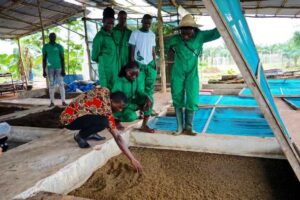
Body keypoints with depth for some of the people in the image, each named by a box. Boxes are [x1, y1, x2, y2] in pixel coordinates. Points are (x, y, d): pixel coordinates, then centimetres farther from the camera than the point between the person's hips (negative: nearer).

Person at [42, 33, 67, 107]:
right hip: (50, 68, 1)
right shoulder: (45, 47, 5)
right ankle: (52, 102, 4)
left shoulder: (59, 46, 1)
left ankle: (63, 101, -3)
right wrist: (44, 71, 2)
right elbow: (44, 59, 6)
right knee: (51, 85, 1)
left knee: (61, 84, -5)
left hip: (59, 67, -1)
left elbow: (62, 58, -1)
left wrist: (63, 69, -8)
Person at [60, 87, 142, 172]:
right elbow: (117, 137, -21)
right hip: (69, 118, -9)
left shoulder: (105, 92, -7)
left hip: (74, 114, 9)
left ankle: (89, 134, 11)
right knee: (103, 122, -30)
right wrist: (132, 159, -17)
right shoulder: (107, 110, -24)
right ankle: (80, 136, -6)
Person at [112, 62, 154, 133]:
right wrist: (137, 107, -27)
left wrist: (147, 97, -30)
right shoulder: (119, 83, -23)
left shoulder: (136, 80, -5)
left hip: (131, 103, 6)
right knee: (131, 116, -36)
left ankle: (144, 126, -9)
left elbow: (140, 92, -4)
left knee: (149, 100, -15)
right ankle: (116, 119, -3)